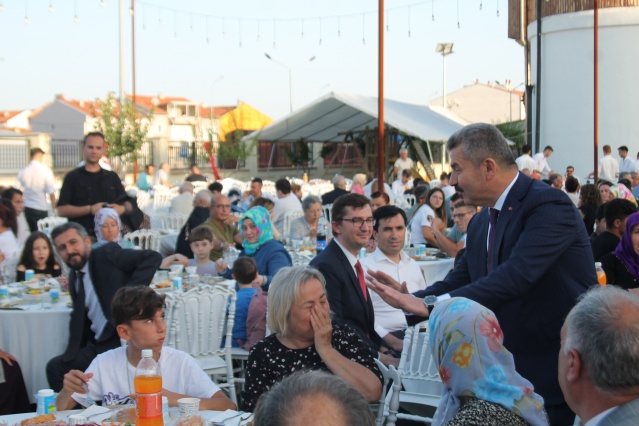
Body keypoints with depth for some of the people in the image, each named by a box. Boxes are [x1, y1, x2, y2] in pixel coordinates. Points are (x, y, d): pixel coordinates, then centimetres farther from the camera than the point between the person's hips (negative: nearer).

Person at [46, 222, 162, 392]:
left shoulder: (107, 254, -4)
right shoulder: (74, 277, 17)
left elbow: (153, 258, -14)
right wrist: (71, 355, 8)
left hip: (123, 338, -8)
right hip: (100, 345, 8)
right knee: (55, 367, -2)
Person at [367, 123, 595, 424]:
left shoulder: (549, 205, -18)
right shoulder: (480, 224, 10)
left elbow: (516, 275, -30)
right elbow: (458, 282, 11)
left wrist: (432, 304, -31)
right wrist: (408, 300, -8)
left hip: (561, 374, -8)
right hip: (513, 371, 8)